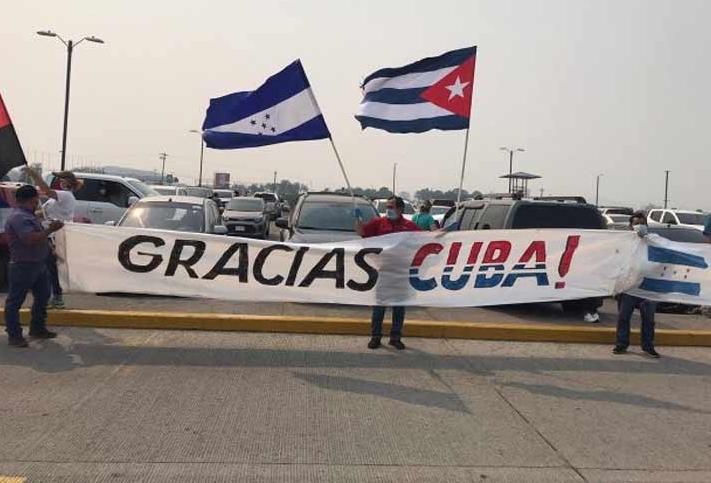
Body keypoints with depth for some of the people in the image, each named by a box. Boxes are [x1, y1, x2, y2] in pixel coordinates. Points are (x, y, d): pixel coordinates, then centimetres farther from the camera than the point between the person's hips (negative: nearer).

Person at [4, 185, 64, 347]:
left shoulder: (27, 215, 12)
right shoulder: (19, 217, -21)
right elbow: (30, 239, -31)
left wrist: (49, 228, 9)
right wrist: (50, 230, -23)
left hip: (38, 264, 11)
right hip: (23, 266, -11)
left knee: (42, 297, 19)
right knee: (15, 301, 2)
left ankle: (37, 328, 32)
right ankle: (14, 335, 9)